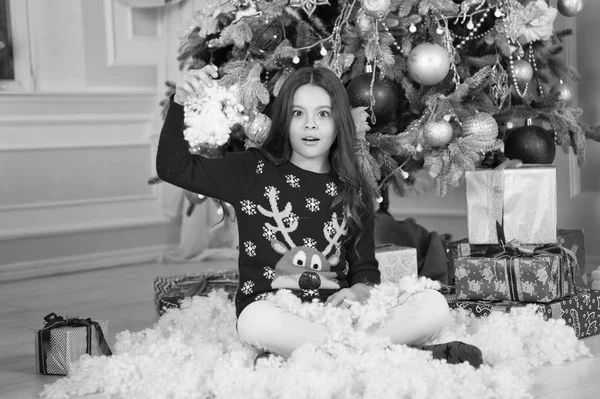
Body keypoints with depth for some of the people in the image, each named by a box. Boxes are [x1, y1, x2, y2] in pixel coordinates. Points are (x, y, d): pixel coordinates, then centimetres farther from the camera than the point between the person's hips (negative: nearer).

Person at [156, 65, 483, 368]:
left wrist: (360, 290, -7)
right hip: (274, 314, -2)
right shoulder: (254, 171, 7)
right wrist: (180, 104, -13)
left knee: (434, 305, -19)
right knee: (256, 320, -40)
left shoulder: (352, 190, 14)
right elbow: (174, 169, 1)